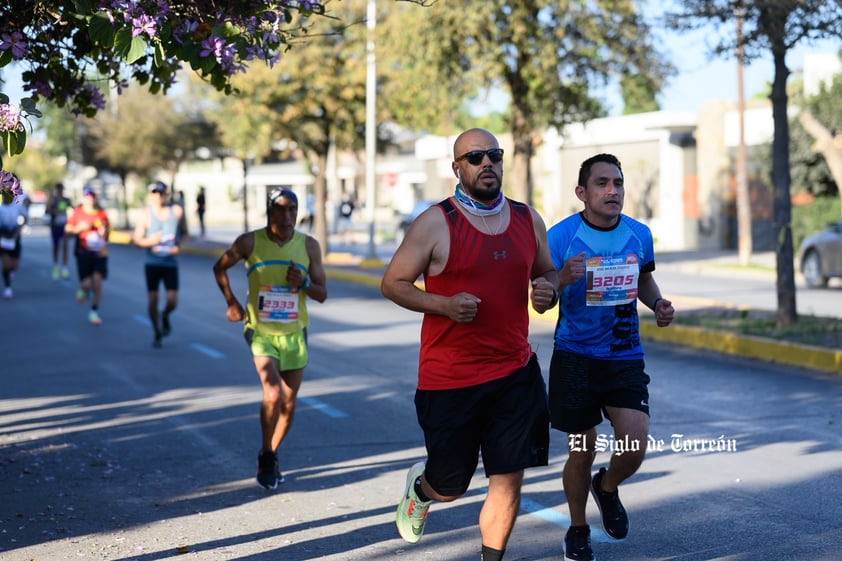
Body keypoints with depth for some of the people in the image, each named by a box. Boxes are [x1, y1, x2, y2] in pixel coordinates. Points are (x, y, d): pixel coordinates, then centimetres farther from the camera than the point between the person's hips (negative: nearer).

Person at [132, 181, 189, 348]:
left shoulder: (177, 211, 1)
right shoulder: (146, 214, -4)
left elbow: (184, 233, 12)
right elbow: (137, 238, -1)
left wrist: (179, 245, -8)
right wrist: (150, 242, -22)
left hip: (171, 263, 1)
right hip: (152, 263, -1)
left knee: (172, 301, -8)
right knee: (153, 300, -1)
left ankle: (165, 316, 27)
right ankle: (157, 334, 17)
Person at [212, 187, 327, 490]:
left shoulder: (309, 246, -3)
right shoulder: (250, 242, -7)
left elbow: (322, 294, 2)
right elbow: (220, 267, 9)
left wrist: (304, 283, -18)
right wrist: (231, 302, -1)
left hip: (294, 334, 3)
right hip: (261, 332, -3)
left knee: (288, 404, 9)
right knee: (273, 395, -20)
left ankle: (271, 458, 30)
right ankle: (266, 458, 1)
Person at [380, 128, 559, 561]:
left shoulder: (528, 220, 8)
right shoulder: (436, 223, -7)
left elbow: (547, 272, 22)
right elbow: (393, 283, -4)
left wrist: (548, 290, -2)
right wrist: (445, 305, -19)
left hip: (515, 372, 4)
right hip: (449, 378, -3)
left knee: (508, 480, 1)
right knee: (450, 485, 9)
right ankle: (419, 486, 45)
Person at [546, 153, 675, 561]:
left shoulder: (639, 234, 0)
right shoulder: (560, 236, -11)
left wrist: (658, 304, -2)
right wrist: (562, 279, -29)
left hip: (625, 357, 2)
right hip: (575, 356, -2)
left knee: (635, 445, -11)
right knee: (582, 451, 6)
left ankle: (607, 488, 26)